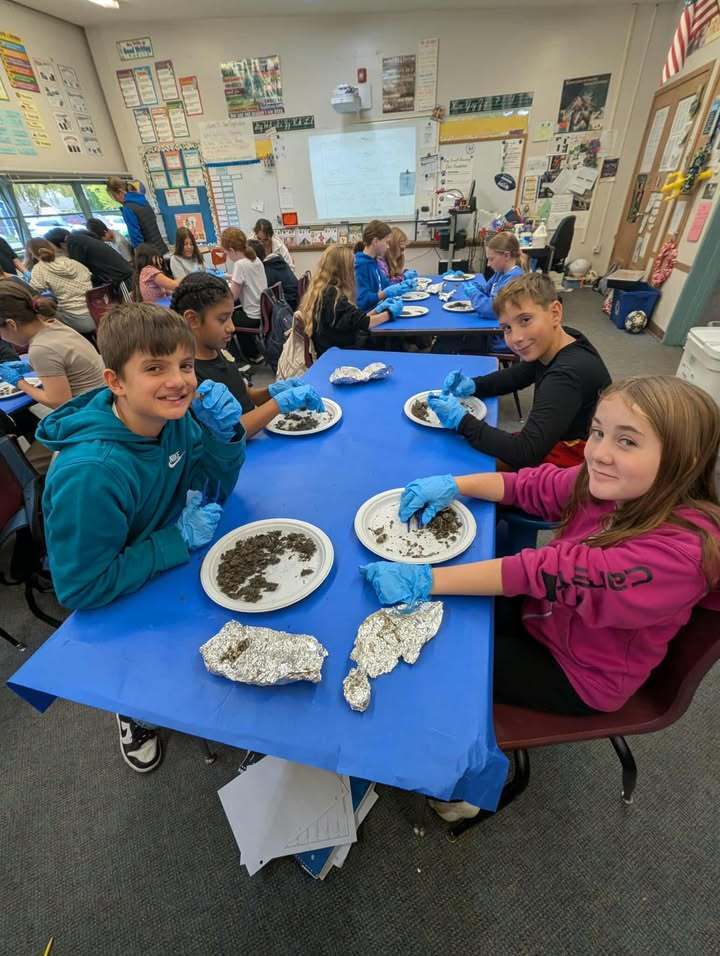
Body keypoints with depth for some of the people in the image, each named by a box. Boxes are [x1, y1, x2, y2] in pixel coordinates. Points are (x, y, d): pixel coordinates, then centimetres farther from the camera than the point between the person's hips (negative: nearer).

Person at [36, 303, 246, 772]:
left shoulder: (174, 418, -15)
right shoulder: (91, 474, -34)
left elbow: (215, 488, -5)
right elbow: (81, 589, -26)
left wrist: (223, 432, -23)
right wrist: (179, 539, -28)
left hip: (174, 564, 5)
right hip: (118, 607, -5)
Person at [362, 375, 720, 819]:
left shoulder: (680, 550, -34)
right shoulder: (614, 486, -15)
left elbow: (551, 572, -41)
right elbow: (531, 485, -6)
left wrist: (427, 579, -41)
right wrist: (454, 485, -21)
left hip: (582, 676, -6)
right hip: (542, 615, 6)